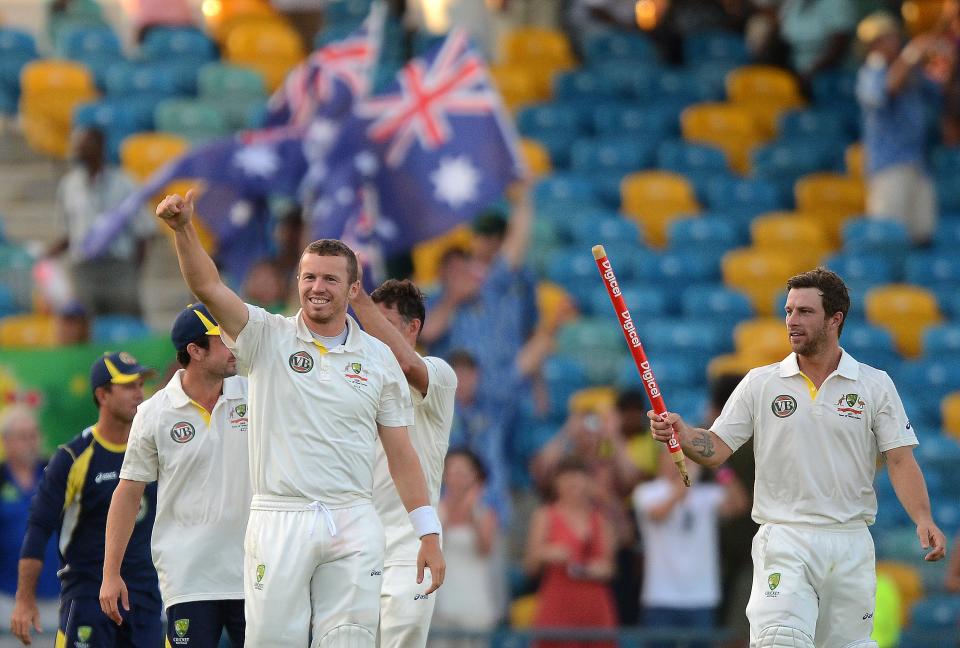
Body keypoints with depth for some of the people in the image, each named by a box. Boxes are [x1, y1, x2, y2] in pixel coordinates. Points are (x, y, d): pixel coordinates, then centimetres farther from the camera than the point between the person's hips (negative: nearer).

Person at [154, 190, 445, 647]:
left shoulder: (379, 357, 9)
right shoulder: (267, 338, 4)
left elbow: (401, 455, 10)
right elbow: (207, 286, -10)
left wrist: (429, 536, 6)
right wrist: (183, 228, -27)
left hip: (353, 524, 1)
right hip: (279, 519, -1)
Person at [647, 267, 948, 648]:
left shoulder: (876, 385, 5)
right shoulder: (760, 384, 7)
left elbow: (900, 460, 0)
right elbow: (716, 449, 4)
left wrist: (923, 520, -15)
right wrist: (681, 433, -18)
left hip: (851, 544, 1)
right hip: (784, 541, -1)